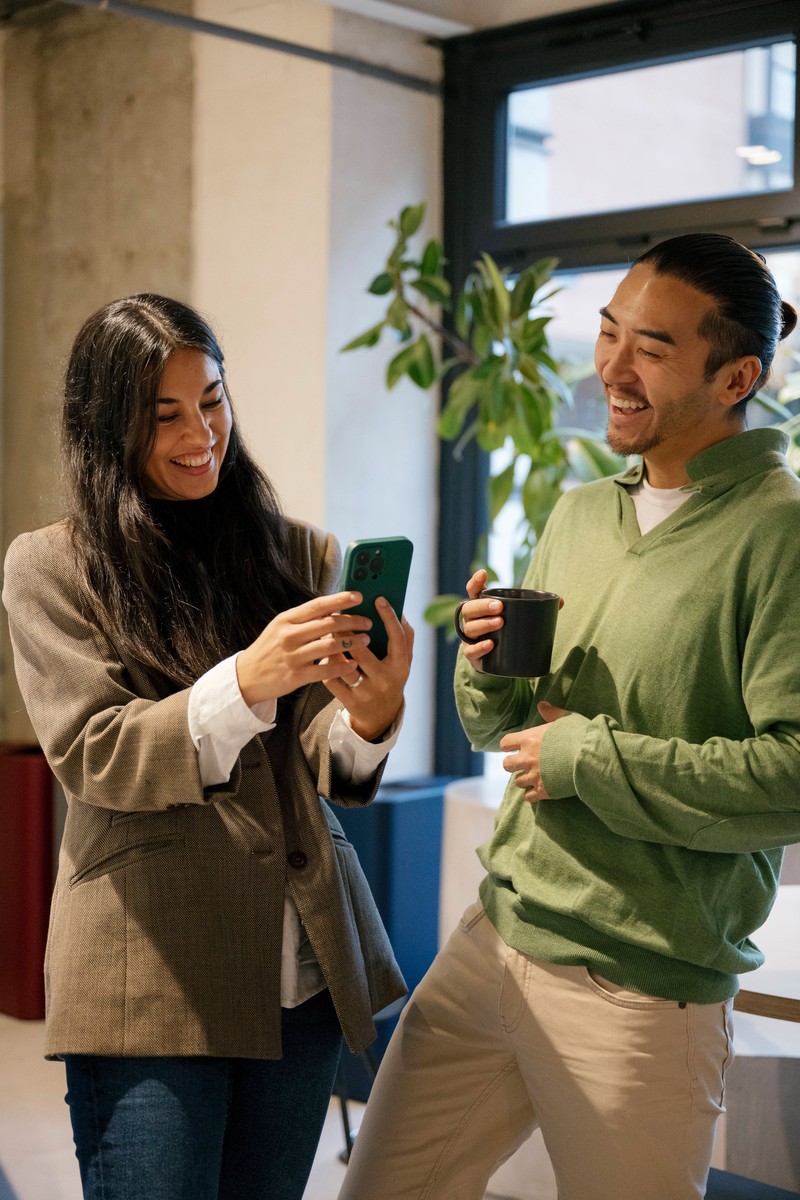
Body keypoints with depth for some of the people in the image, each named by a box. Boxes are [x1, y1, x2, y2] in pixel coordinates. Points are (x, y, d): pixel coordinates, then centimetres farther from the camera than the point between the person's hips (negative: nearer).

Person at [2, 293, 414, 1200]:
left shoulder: (296, 553, 8)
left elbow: (329, 770, 3)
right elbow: (92, 756, -11)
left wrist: (369, 715, -22)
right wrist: (246, 682, -27)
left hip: (304, 979, 4)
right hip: (149, 980, -3)